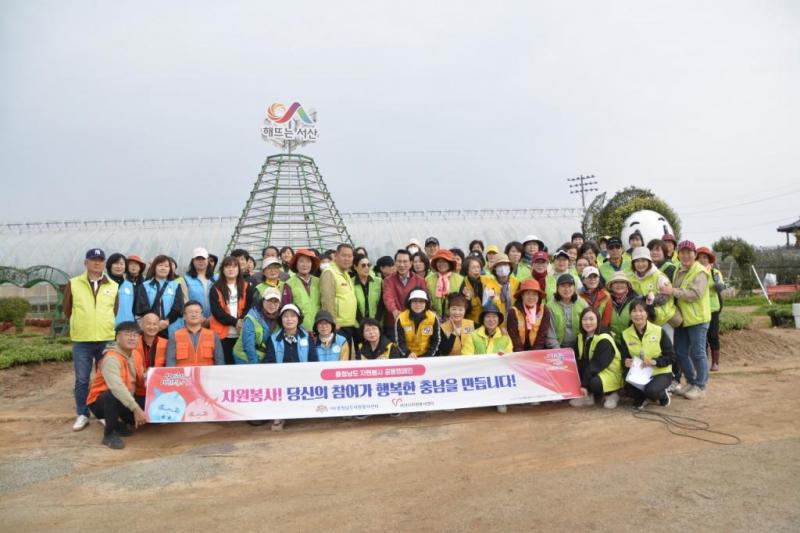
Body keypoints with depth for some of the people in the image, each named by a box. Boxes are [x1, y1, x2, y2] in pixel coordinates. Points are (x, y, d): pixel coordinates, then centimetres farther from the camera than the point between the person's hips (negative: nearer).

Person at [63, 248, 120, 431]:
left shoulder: (113, 286, 4)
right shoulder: (73, 284, 1)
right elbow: (67, 310, 10)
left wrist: (105, 327, 10)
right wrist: (81, 326, 14)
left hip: (107, 340, 1)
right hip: (81, 341, -1)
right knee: (82, 380, 5)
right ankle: (82, 415, 18)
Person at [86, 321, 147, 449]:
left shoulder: (133, 355, 2)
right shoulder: (111, 358, -26)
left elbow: (141, 377, 0)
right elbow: (116, 387, -40)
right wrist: (135, 408, -44)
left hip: (125, 401, 7)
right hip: (100, 402, -7)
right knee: (114, 395, -38)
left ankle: (119, 423, 18)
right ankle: (110, 434, -18)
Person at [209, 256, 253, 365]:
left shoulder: (246, 287, 11)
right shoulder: (216, 288, 5)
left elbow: (250, 307, 2)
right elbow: (216, 311, -4)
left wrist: (242, 322, -15)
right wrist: (235, 322, -13)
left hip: (242, 333, 1)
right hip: (223, 333, -1)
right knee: (225, 363, -2)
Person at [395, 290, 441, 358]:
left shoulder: (433, 318, -7)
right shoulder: (401, 319, -9)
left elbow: (435, 340, 0)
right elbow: (400, 341, -7)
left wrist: (428, 356, -10)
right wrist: (408, 353, -23)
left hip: (427, 356, 1)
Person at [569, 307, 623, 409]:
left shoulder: (604, 340, -22)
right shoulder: (580, 336, 2)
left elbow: (596, 364, -28)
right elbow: (576, 359, -1)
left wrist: (584, 384, -31)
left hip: (609, 373, -7)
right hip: (592, 371, 7)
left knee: (595, 383, -37)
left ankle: (611, 395, -5)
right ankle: (588, 396, -5)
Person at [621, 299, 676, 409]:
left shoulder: (658, 331, -10)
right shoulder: (626, 334, -1)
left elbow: (671, 357, -8)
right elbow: (624, 356, 2)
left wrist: (654, 362, -25)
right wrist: (626, 362, -23)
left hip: (661, 373, -2)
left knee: (651, 390, -33)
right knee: (628, 388, -29)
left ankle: (663, 395, 7)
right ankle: (641, 398, 9)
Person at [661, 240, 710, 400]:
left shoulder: (700, 272, -12)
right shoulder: (678, 271, 12)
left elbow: (695, 294, -24)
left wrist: (673, 291, -23)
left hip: (697, 319, -8)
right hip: (682, 318, 8)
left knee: (697, 353, -1)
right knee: (680, 352, 12)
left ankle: (700, 386, 12)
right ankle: (691, 382, 27)